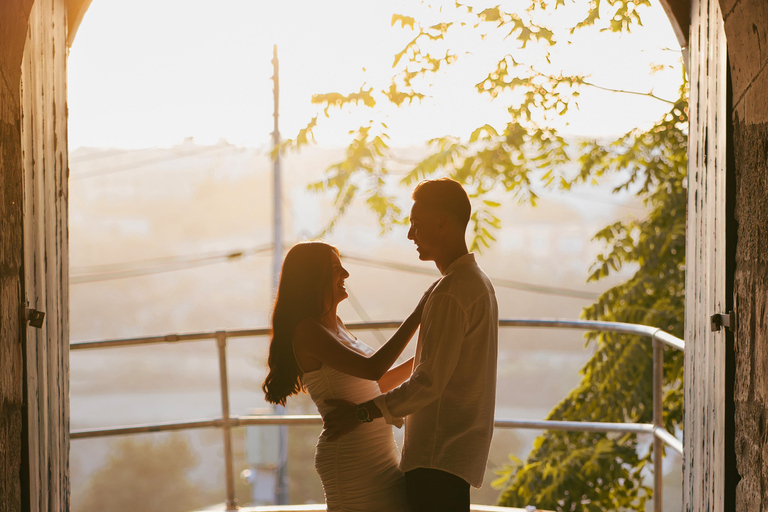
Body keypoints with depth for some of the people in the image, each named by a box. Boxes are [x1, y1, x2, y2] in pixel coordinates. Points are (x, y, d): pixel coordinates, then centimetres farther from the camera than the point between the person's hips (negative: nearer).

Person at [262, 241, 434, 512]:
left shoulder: (336, 325, 16)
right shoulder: (307, 330, -13)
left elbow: (377, 386, 23)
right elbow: (372, 369, -24)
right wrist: (417, 314, -20)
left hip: (382, 456, 9)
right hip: (351, 458, -9)